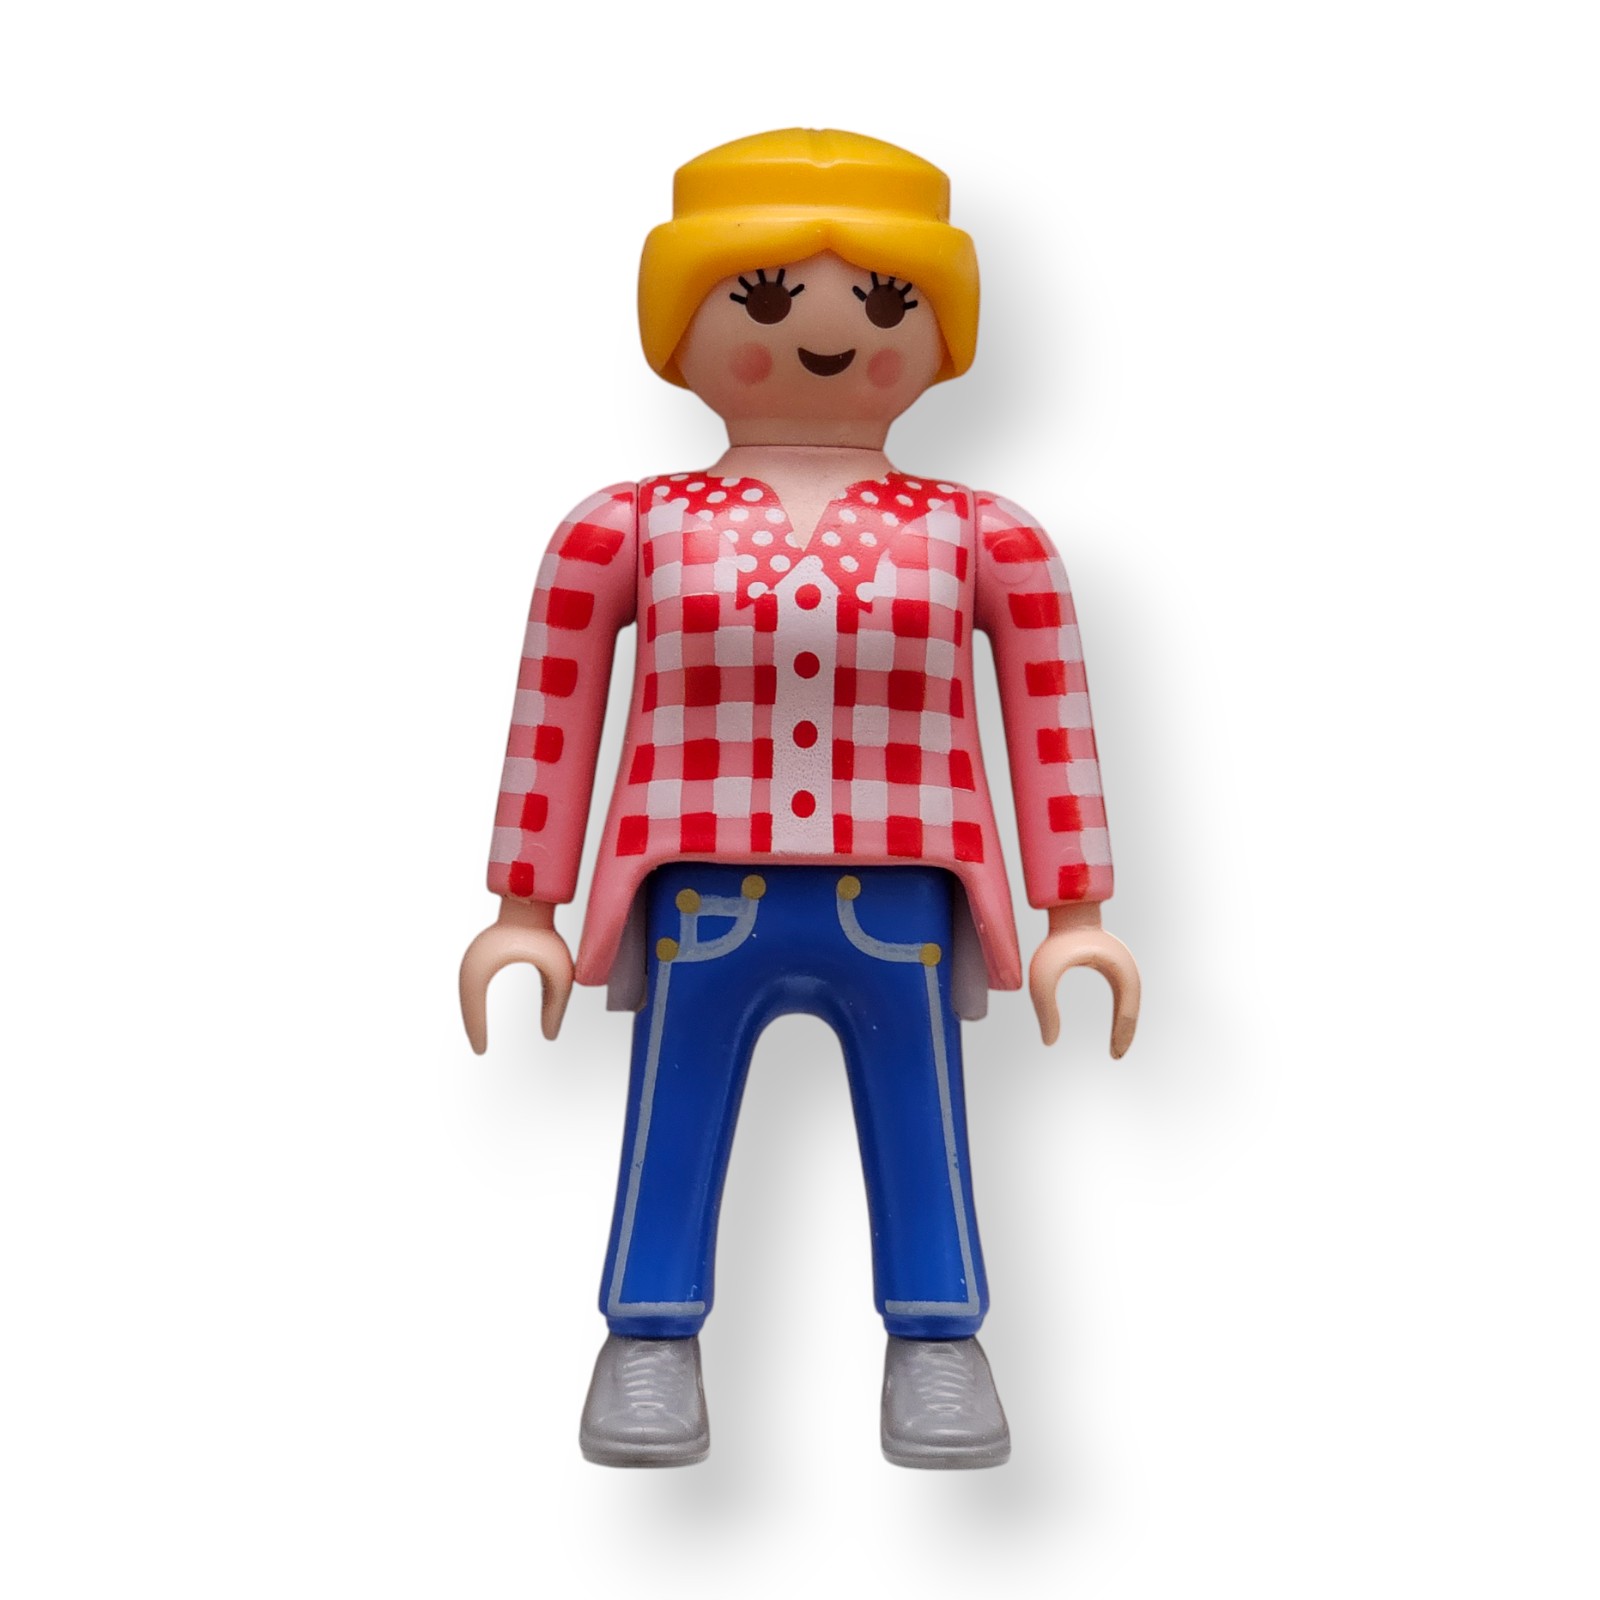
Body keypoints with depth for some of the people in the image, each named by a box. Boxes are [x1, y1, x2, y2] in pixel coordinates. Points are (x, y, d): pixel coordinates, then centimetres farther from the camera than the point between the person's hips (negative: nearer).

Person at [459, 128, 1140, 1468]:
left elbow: (1052, 726, 8)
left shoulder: (983, 538, 6)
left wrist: (1075, 917, 5)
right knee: (670, 1141, 7)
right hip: (700, 914, 0)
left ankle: (936, 1347, 23)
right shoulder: (628, 528, 4)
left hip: (899, 915, 1)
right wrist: (526, 915, 7)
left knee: (921, 1142, 9)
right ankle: (650, 1343, 23)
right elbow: (552, 724, 7)